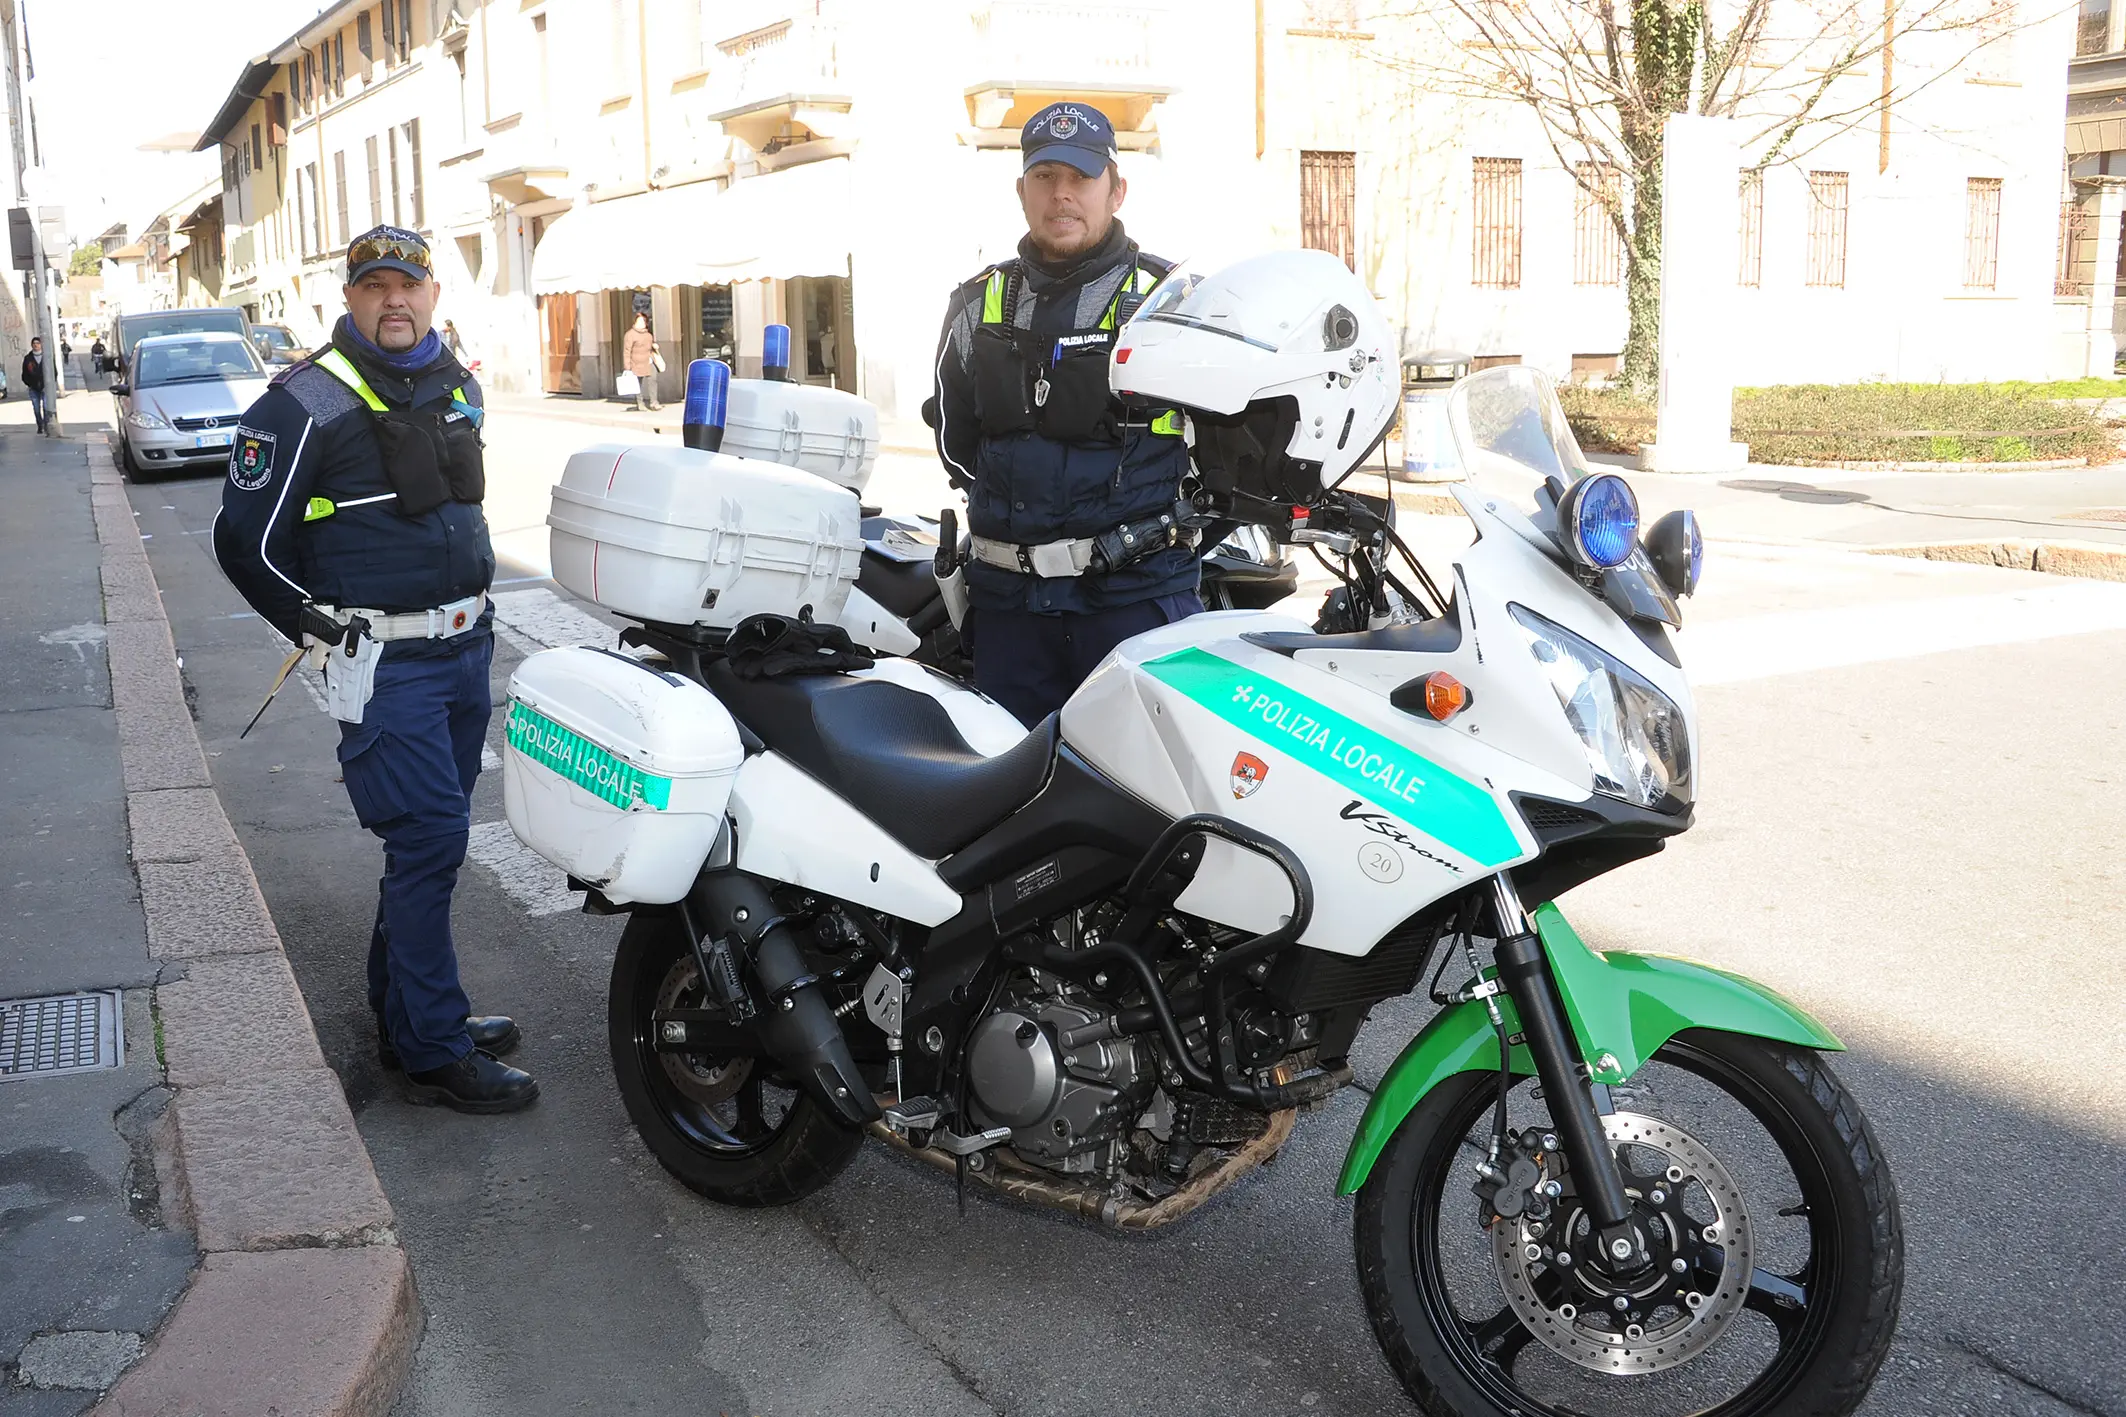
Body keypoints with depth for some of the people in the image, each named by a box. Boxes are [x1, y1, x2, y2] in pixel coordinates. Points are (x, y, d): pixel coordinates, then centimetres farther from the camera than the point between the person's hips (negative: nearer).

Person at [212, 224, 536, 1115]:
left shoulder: (458, 388, 11)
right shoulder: (306, 403, -12)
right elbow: (246, 541, -8)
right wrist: (330, 634, -5)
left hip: (466, 647, 8)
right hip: (385, 666, -7)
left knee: (427, 841, 14)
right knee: (429, 842, -10)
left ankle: (404, 1014, 28)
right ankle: (433, 1053, 0)